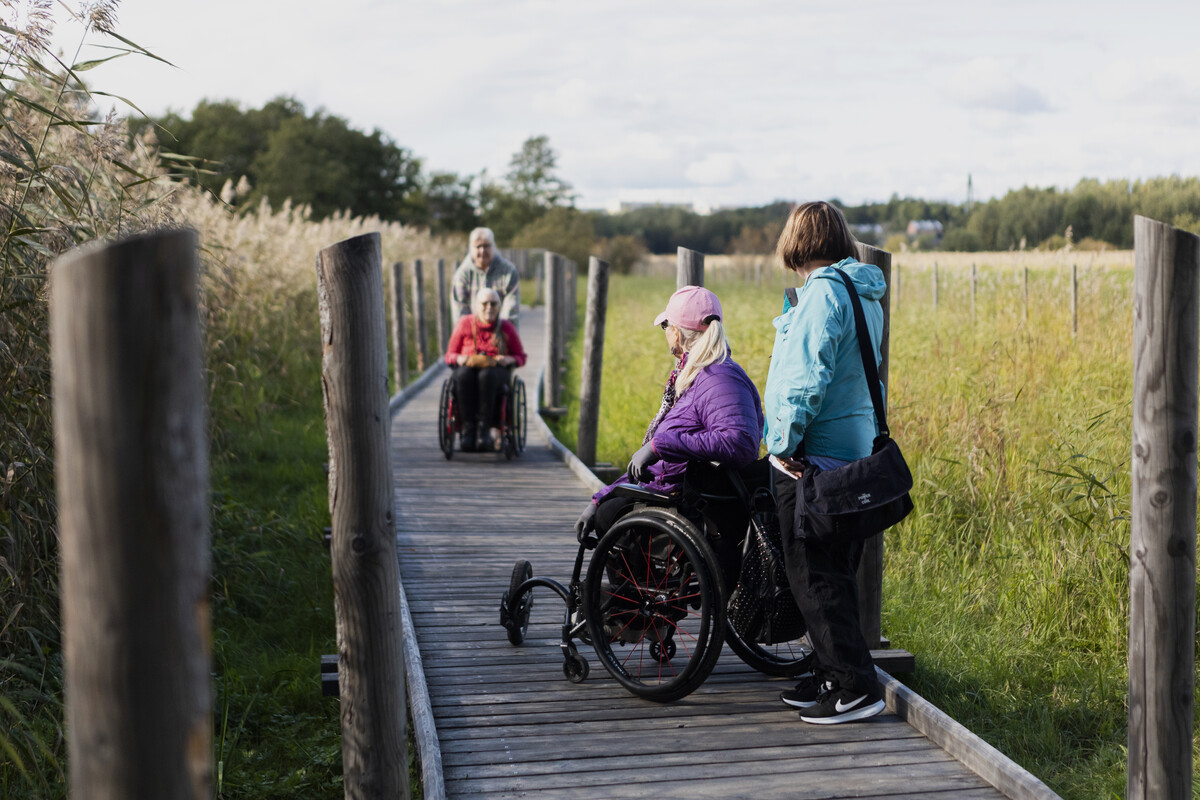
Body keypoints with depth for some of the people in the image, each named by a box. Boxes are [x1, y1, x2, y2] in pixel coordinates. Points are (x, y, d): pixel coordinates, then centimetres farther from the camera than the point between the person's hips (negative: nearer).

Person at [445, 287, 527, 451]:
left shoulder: (506, 327, 7)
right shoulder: (464, 324, 7)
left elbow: (521, 357, 11)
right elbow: (449, 356, 10)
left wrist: (508, 360, -12)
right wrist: (462, 359, -13)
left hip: (497, 371, -1)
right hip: (468, 368, 1)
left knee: (487, 376, -39)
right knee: (464, 376, -38)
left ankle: (484, 429, -40)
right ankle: (468, 429, -38)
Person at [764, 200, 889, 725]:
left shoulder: (823, 292, -15)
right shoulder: (865, 294, 14)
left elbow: (809, 375, -21)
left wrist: (784, 442, -16)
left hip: (812, 456, -10)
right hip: (854, 447, 10)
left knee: (814, 576, -4)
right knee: (833, 573, 16)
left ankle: (855, 687, -2)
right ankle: (833, 674, 25)